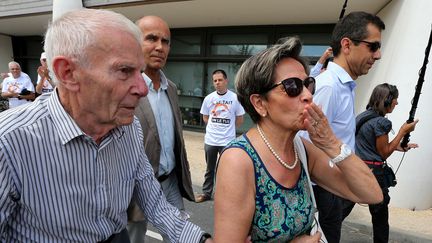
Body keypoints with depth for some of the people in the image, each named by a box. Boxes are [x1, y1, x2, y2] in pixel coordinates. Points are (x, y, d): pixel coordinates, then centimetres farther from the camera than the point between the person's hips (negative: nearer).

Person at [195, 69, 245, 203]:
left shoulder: (235, 98, -7)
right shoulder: (208, 98, -1)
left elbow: (239, 120, 2)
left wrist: (227, 128, 7)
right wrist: (216, 126, 6)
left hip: (227, 141, -2)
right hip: (210, 140, 3)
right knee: (210, 169, 17)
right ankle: (206, 193, 31)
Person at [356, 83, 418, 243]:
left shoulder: (363, 116, 9)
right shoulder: (381, 122, -15)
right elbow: (384, 153, -6)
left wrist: (401, 147, 18)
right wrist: (403, 131, -4)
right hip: (372, 171, -8)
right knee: (380, 215, 9)